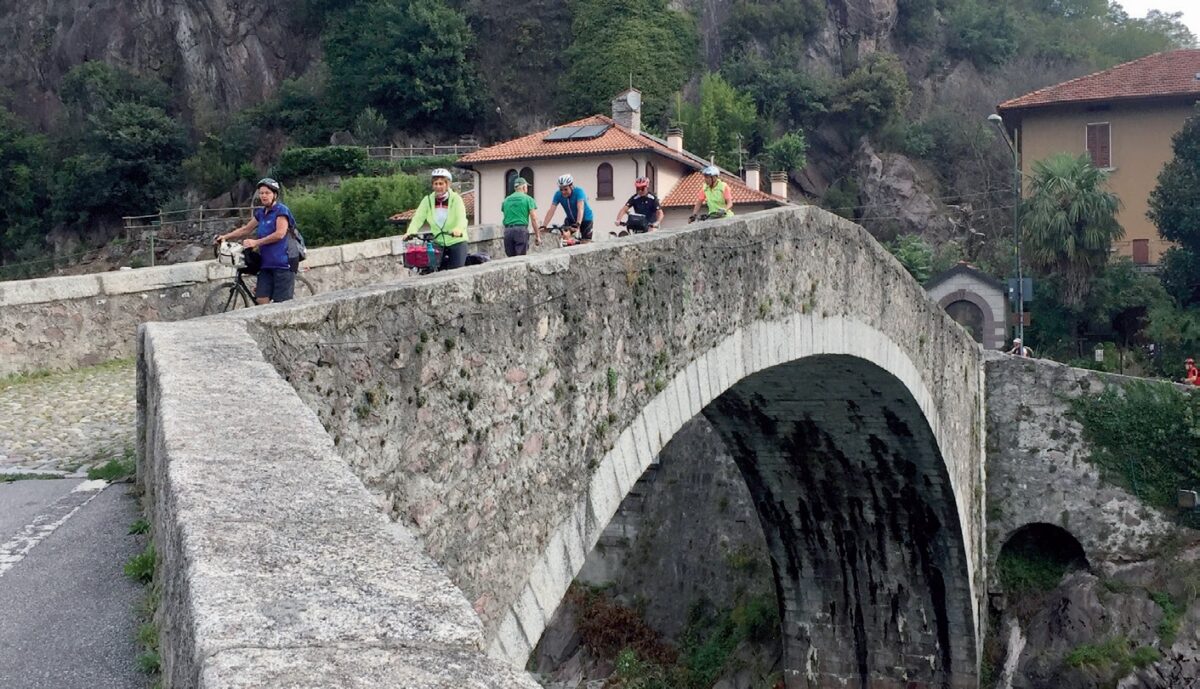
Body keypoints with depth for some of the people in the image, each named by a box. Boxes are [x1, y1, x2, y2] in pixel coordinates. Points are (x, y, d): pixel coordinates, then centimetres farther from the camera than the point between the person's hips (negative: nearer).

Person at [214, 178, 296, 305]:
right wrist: (225, 236, 11)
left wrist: (255, 242, -18)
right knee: (261, 300, -4)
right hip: (266, 264, 7)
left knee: (282, 304, -8)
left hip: (282, 264, -7)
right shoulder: (261, 213, 15)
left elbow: (280, 234, -18)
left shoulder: (281, 210, -7)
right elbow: (246, 229, 23)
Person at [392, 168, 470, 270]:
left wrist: (458, 229, -46)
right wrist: (410, 231, -28)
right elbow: (418, 218, -8)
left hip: (456, 241, -3)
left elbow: (461, 217, -23)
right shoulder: (428, 200, 2)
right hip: (438, 242, 3)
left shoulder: (455, 198, -8)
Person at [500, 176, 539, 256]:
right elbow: (534, 219, -2)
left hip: (508, 231, 4)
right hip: (521, 230, -4)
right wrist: (537, 236, 2)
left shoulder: (506, 200, 16)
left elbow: (505, 216, 18)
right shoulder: (528, 199, 3)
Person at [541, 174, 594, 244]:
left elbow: (580, 209, -42)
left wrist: (578, 223, -56)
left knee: (585, 241, -7)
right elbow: (551, 211, -24)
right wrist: (543, 226, -34)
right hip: (571, 220, 3)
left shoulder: (579, 192, -29)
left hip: (585, 219, -3)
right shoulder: (558, 194, -18)